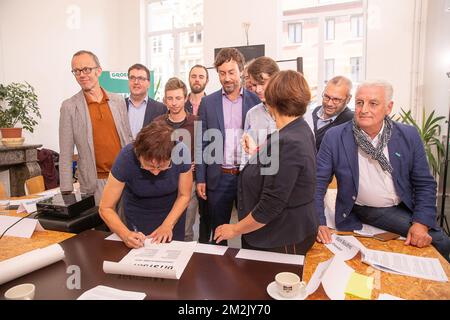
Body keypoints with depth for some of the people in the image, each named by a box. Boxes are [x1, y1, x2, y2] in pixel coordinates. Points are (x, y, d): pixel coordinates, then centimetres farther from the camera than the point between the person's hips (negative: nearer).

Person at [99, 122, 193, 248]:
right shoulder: (127, 157, -32)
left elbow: (184, 195, -14)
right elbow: (106, 208, -23)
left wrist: (167, 225, -26)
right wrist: (126, 234, -38)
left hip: (173, 213, 1)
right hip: (139, 215, -1)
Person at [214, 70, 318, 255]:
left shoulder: (286, 143, -28)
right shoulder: (300, 129, 4)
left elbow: (271, 205, -26)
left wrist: (235, 230, -14)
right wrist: (258, 153, 16)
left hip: (283, 241, -9)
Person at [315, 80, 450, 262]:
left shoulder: (409, 136, -2)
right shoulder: (334, 137, -10)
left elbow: (425, 184, 2)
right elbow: (317, 183, -10)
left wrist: (421, 223, -12)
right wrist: (318, 223, -21)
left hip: (401, 210, 4)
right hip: (358, 212, -4)